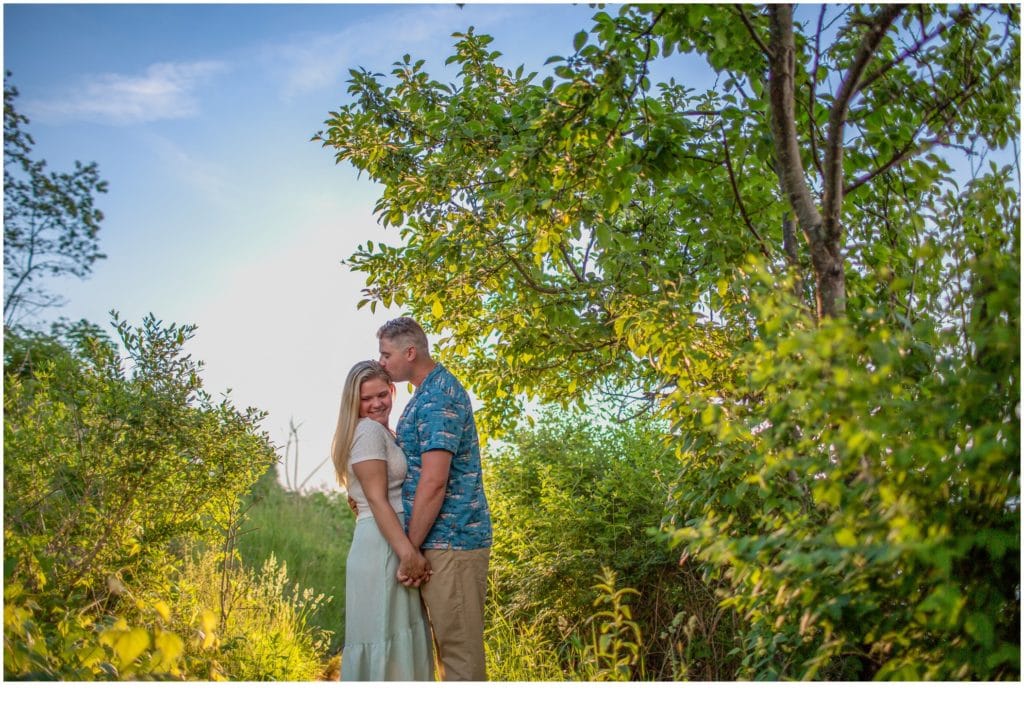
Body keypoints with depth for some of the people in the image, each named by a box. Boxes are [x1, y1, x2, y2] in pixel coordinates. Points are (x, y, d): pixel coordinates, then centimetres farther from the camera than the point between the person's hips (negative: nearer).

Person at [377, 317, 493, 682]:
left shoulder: (437, 397, -16)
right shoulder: (434, 391, 16)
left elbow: (434, 482, -22)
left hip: (449, 541, -10)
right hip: (445, 539, 10)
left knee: (458, 646, -3)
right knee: (453, 642, 16)